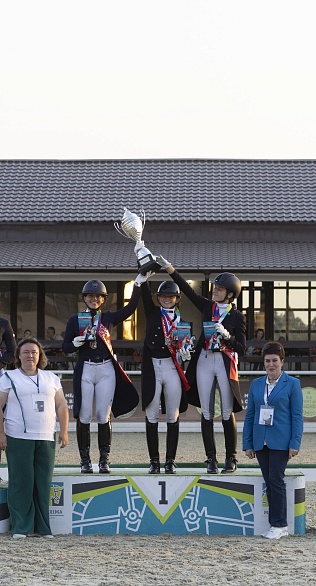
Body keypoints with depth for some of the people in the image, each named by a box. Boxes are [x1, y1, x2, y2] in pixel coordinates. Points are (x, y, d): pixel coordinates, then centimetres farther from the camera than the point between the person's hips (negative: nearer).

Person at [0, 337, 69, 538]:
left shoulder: (51, 378, 15)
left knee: (44, 483, 2)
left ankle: (43, 527, 8)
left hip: (46, 439, 3)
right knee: (21, 483, -5)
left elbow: (61, 406, 16)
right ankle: (20, 528, 0)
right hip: (18, 439, -3)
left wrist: (64, 431, 8)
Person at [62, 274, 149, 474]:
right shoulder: (75, 320, 8)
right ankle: (85, 459, 5)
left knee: (104, 416, 0)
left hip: (106, 370, 0)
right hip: (85, 370, 0)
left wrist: (138, 284, -8)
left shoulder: (109, 318, 9)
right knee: (84, 416, -2)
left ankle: (105, 460, 5)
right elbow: (65, 347, 8)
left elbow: (130, 308, -3)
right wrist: (76, 343, -14)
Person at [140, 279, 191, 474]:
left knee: (173, 417, 3)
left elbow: (183, 347, 8)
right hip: (152, 368, 0)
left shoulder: (181, 320, 9)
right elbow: (145, 292, -3)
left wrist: (185, 354, -13)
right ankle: (154, 461, 6)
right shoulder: (152, 312, 8)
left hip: (173, 368, 0)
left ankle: (171, 461, 9)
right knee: (152, 417, 1)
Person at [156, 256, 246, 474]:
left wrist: (226, 335, -19)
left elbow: (241, 349, -4)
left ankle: (231, 458, 9)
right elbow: (188, 290, 5)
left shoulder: (237, 317, -1)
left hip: (225, 363, -4)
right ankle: (211, 459, 6)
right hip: (204, 361, 4)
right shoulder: (208, 307, 9)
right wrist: (169, 268, 0)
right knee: (207, 413, 2)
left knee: (228, 414, -1)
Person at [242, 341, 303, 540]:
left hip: (280, 441, -5)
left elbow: (297, 416, -3)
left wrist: (294, 443, -10)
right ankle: (278, 525, 11)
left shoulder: (292, 384, -1)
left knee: (276, 480, -9)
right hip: (261, 442, 5)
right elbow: (250, 415, 13)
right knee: (269, 482, 6)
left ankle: (279, 525, -2)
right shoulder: (256, 384, 11)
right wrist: (248, 444, 8)